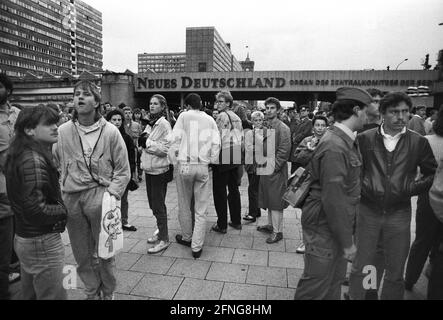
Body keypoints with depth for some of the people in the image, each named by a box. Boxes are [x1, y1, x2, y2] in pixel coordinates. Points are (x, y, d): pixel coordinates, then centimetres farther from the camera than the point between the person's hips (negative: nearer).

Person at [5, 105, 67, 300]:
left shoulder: (22, 154, 6)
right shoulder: (34, 160, -23)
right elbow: (36, 210, -27)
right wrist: (63, 209, -12)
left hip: (24, 238, 10)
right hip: (42, 242, -10)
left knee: (30, 294, 24)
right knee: (53, 296, 4)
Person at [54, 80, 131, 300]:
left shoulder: (110, 132, -4)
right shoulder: (62, 132, 3)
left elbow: (122, 171, -1)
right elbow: (55, 167, 11)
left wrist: (111, 195, -10)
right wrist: (60, 194, 3)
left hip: (100, 197, -2)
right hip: (71, 200, 3)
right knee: (81, 253, 15)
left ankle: (107, 293, 33)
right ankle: (92, 292, 37)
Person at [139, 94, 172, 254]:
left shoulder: (164, 124, -12)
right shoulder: (150, 123, 12)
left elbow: (166, 148, -19)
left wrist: (148, 142, -16)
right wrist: (142, 140, 1)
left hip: (159, 170, -8)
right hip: (149, 168, 8)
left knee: (158, 205, -1)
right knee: (153, 203, 16)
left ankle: (164, 239, 12)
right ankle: (161, 231, 34)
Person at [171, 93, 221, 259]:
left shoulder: (184, 116, 1)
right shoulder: (210, 120, 7)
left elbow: (175, 138, -5)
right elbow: (216, 143, 1)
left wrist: (176, 153, 9)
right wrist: (212, 161, 11)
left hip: (185, 164, -1)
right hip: (203, 166, 1)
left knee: (184, 205, 16)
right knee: (201, 209, 7)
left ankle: (187, 237, 32)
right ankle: (197, 246, 10)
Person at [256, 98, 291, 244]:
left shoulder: (283, 128, -12)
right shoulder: (267, 127, 13)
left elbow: (284, 151, -17)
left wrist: (273, 166, -16)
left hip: (276, 171, -8)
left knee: (276, 202, -2)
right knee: (268, 199, 17)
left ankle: (277, 232, 9)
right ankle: (271, 225, 32)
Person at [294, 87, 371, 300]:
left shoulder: (347, 142, 7)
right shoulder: (335, 147, -24)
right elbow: (334, 200, -25)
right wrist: (347, 242, -17)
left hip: (337, 226, 9)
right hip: (324, 229, -9)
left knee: (335, 280, 23)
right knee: (317, 285, 7)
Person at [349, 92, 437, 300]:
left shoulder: (419, 142, -1)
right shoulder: (364, 139, -3)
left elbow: (433, 174, 8)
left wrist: (411, 188, -6)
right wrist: (363, 187, -8)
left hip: (399, 214, 1)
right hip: (368, 211, 0)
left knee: (395, 273, 14)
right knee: (360, 267, 12)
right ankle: (354, 297, 33)